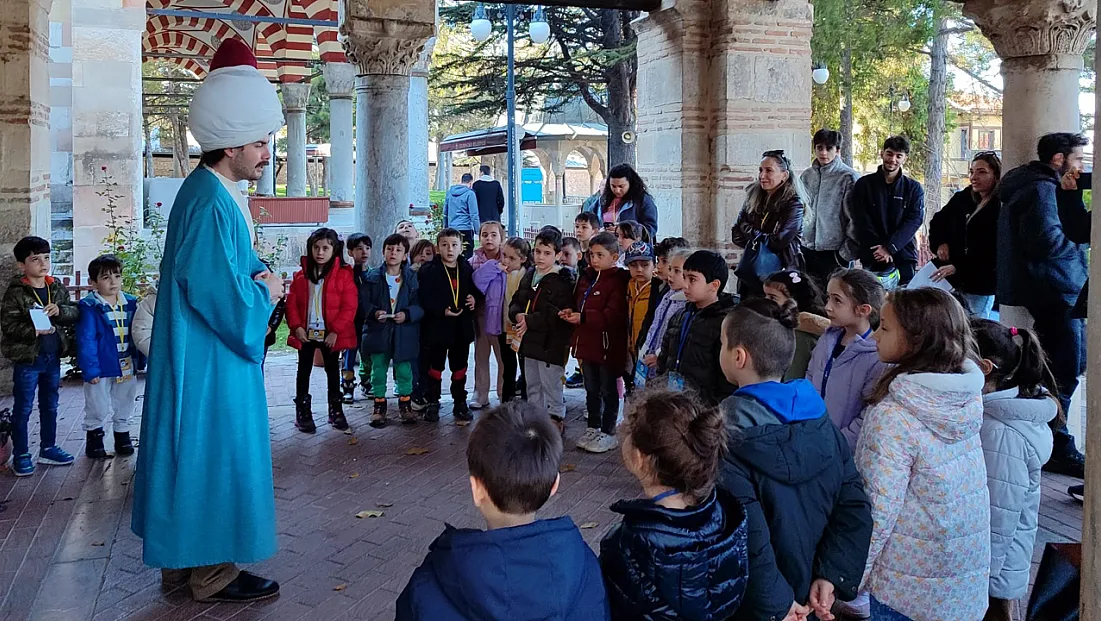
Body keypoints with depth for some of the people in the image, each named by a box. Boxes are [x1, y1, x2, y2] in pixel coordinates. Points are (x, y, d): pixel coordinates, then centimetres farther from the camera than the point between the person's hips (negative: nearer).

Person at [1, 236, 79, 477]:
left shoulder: (57, 288, 4)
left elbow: (75, 312, 2)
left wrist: (59, 311, -18)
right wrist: (34, 330, -29)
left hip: (53, 357, 5)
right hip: (27, 358, -5)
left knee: (50, 406, 17)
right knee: (23, 408, 5)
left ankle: (48, 448, 31)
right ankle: (21, 455, 15)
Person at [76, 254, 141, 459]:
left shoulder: (130, 304, 1)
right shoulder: (89, 307, -14)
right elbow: (86, 341, -15)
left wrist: (140, 361, 7)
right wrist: (90, 369, -18)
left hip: (127, 367, 4)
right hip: (101, 368, -4)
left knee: (124, 407, 18)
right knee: (98, 409, 8)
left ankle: (122, 436, 34)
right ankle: (94, 437, 27)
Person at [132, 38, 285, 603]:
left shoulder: (214, 192, 10)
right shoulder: (210, 204, -22)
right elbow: (220, 292, -26)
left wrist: (257, 272, 5)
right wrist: (266, 292, -9)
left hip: (206, 356, 10)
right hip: (209, 361, -10)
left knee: (201, 452, 17)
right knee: (216, 452, 0)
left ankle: (185, 557, 30)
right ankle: (212, 573, 14)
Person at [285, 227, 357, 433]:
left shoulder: (344, 274, -7)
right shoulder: (301, 275, 3)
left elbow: (349, 306, -11)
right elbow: (292, 303, 1)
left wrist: (336, 330, -16)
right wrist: (296, 327, -11)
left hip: (330, 333, -2)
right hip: (306, 332, 2)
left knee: (332, 370, 11)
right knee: (304, 370, 8)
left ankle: (336, 410, 22)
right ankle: (303, 412, 16)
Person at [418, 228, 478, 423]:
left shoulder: (467, 269, 5)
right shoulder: (428, 271, -8)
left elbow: (474, 290, 16)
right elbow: (424, 299, -15)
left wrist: (474, 299, -5)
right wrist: (442, 311, -24)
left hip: (462, 327, 3)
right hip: (436, 327, -3)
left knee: (460, 367, 12)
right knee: (435, 367, 8)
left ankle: (460, 403, 24)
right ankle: (432, 403, 21)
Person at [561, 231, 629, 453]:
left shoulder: (618, 281, -15)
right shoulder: (586, 278, 10)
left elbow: (614, 316, -25)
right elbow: (580, 304, 21)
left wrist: (583, 317, -30)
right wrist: (571, 312, -1)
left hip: (608, 346, -8)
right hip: (587, 343, 8)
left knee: (608, 391, 6)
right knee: (591, 389, 18)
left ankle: (608, 433, 16)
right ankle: (593, 428, 30)